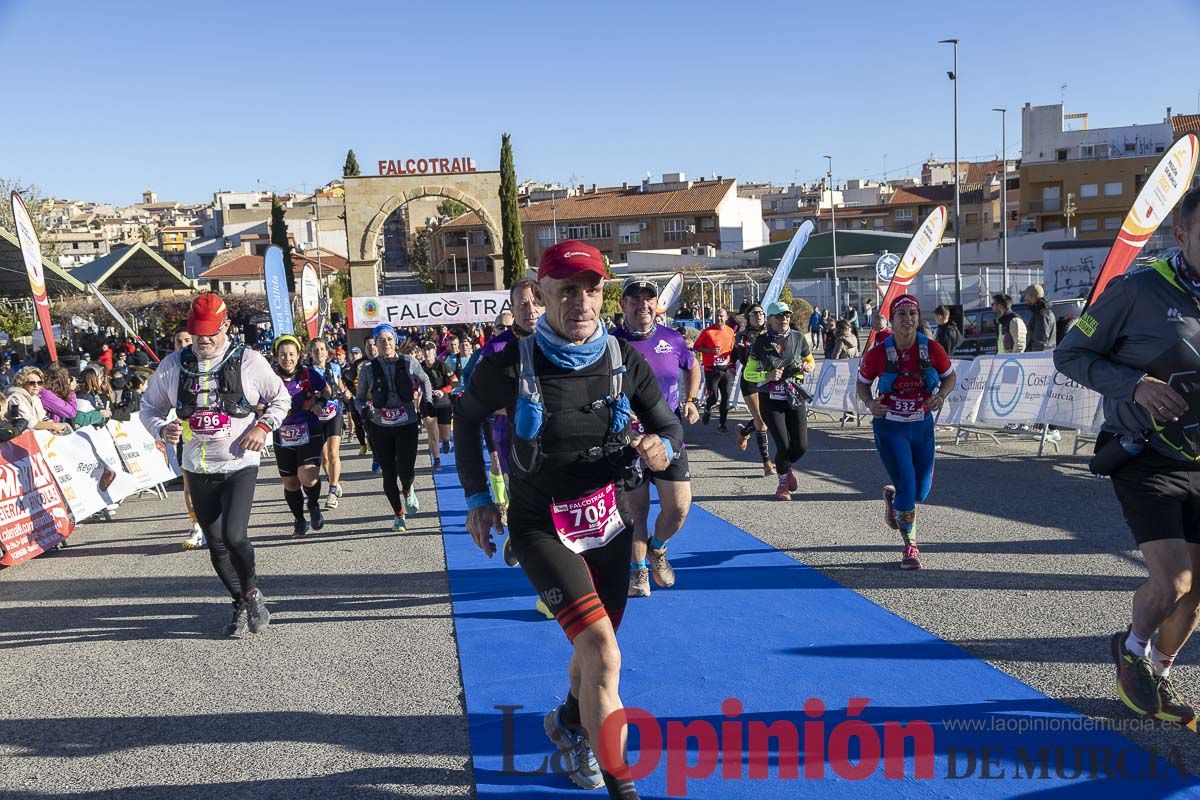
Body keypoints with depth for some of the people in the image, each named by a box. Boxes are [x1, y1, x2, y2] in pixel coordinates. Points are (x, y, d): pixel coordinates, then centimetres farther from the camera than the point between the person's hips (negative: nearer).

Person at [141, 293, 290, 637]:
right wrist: (162, 429, -10)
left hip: (240, 465, -3)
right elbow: (149, 407, 11)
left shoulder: (249, 361, -5)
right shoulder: (173, 365, 1)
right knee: (216, 544, 11)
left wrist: (263, 426, -10)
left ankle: (253, 592, 8)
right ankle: (242, 605, 30)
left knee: (233, 535, -20)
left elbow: (281, 398, 7)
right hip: (198, 470, 4)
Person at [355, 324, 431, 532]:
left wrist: (427, 401, 6)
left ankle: (407, 490, 26)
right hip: (380, 428, 1)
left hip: (407, 425, -1)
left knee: (406, 470, -11)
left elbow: (425, 381, 17)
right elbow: (360, 397, 8)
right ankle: (399, 515, 22)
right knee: (389, 474, 4)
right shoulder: (368, 368, -2)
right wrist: (364, 409, -12)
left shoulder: (409, 362, -1)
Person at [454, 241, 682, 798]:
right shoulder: (510, 364, -17)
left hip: (609, 520, 4)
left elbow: (668, 426, 2)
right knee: (601, 650, -21)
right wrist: (476, 497, 0)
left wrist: (661, 449, -22)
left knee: (595, 648, 18)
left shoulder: (626, 361, -10)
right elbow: (466, 420, 3)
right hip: (541, 525, -4)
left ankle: (570, 724, 50)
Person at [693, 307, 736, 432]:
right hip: (711, 369, -4)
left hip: (725, 369, 4)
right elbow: (696, 347, -4)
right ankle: (707, 409, 26)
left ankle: (722, 424, 14)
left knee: (725, 397, 3)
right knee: (713, 397, -8)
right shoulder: (708, 331, -6)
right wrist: (711, 350, -16)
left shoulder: (730, 331, 8)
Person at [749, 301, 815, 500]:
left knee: (801, 446, -2)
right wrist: (767, 375, -18)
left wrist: (807, 367, -8)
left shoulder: (798, 338, 0)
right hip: (770, 399, -2)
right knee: (784, 445, -9)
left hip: (795, 396, 3)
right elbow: (749, 373, 0)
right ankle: (782, 483, 19)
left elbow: (811, 361, 16)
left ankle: (787, 468, 34)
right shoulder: (761, 342, -5)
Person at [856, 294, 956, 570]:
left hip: (922, 425, 3)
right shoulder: (878, 353, -13)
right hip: (890, 427, -3)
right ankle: (910, 545, 11)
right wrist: (870, 403, -17)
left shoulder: (932, 349, -9)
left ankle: (892, 495, 45)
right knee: (906, 486, -9)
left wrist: (940, 395, -13)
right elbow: (862, 383, 2)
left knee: (921, 491, 8)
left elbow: (950, 376, 7)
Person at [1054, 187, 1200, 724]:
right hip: (1146, 460, -6)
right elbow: (1070, 354, -9)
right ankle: (1133, 647, 17)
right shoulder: (1138, 290, -12)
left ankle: (1157, 673, 33)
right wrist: (1136, 383, -22)